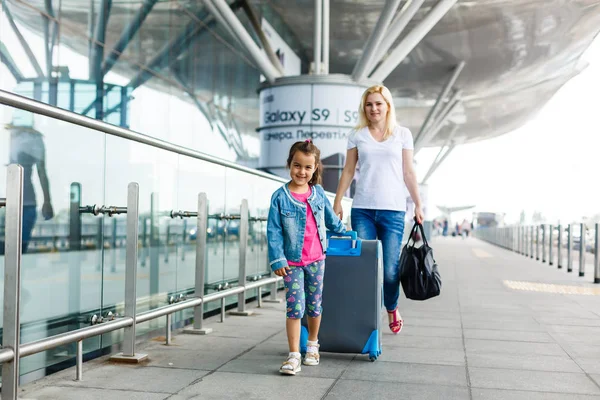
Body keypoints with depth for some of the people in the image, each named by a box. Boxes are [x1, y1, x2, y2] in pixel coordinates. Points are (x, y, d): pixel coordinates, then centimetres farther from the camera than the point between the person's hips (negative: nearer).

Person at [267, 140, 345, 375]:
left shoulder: (318, 193, 1)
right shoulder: (280, 197, -9)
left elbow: (330, 218, 19)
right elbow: (274, 231, -9)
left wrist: (343, 232, 28)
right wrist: (277, 260, -13)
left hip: (316, 259, 3)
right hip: (292, 262, -3)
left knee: (314, 305, 13)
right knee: (295, 308, -6)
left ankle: (313, 345, 33)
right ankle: (294, 356, 0)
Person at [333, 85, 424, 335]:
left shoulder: (402, 134, 8)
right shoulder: (357, 135, 10)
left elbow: (408, 173, 9)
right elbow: (348, 171, 11)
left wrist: (418, 204, 4)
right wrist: (337, 202, 5)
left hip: (393, 210, -1)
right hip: (362, 210, 1)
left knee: (390, 270, -2)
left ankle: (392, 310, 24)